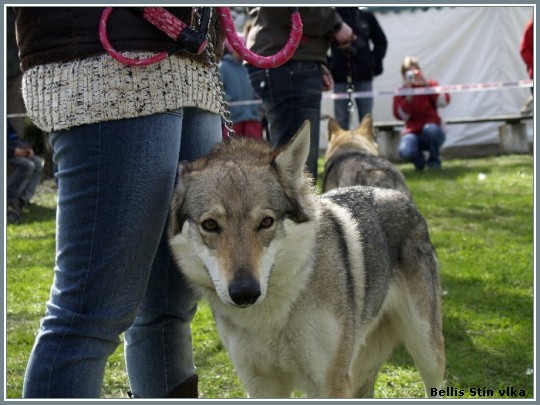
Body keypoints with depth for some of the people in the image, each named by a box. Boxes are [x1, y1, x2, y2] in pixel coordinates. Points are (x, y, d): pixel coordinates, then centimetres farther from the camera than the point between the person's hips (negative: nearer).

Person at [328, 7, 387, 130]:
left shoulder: (366, 16, 8)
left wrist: (375, 62, 5)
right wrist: (328, 65, -3)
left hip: (364, 75, 1)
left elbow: (381, 41, 17)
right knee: (341, 121, -1)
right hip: (340, 76, -1)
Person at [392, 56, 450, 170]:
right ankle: (419, 160, 6)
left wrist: (427, 84, -19)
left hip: (432, 130, 0)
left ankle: (434, 160, -7)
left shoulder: (429, 85, 3)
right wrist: (408, 96, -19)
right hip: (413, 132, 0)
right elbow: (401, 116, -9)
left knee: (430, 129, -39)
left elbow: (444, 102, -15)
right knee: (405, 152, -34)